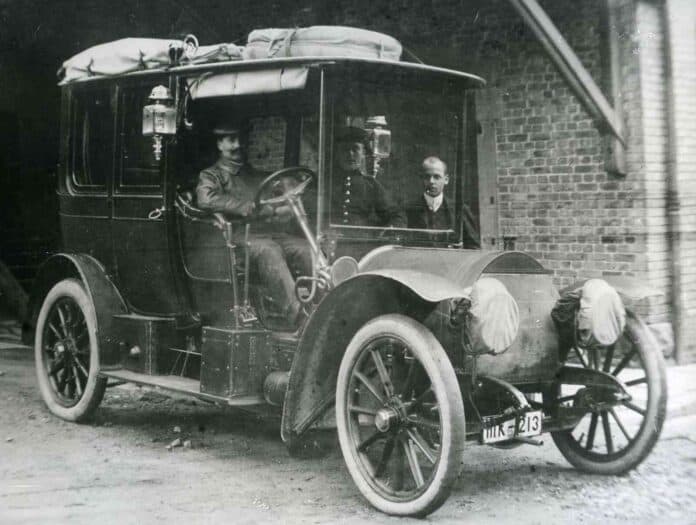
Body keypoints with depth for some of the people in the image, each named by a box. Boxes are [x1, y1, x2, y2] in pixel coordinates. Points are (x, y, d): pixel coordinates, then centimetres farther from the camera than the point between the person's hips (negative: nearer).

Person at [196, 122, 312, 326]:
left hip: (271, 233, 5)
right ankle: (294, 312, -49)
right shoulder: (211, 175, 15)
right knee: (268, 250, -37)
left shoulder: (258, 176, 32)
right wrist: (250, 208, -14)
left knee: (309, 248, -23)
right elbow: (206, 199, -9)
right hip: (239, 236, -5)